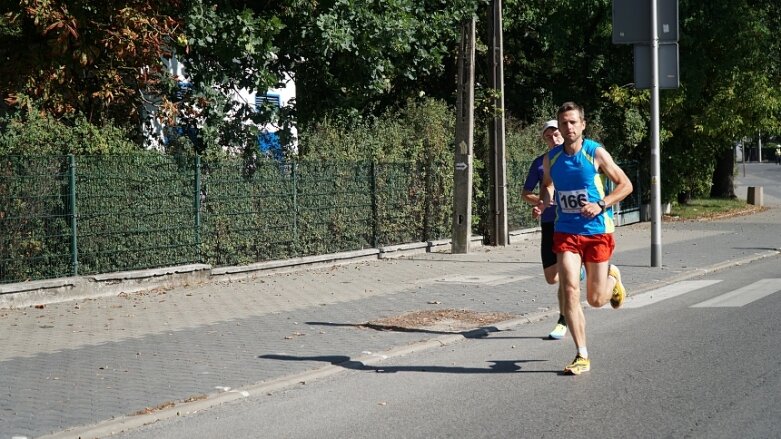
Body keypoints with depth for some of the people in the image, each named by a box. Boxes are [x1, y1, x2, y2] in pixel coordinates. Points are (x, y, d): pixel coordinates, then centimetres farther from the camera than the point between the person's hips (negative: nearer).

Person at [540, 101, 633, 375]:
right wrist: (544, 201, -1)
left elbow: (625, 185, -2)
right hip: (566, 232, 2)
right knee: (570, 290, -14)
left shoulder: (596, 153, -9)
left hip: (597, 231, -2)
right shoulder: (550, 159, 1)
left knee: (596, 300, 5)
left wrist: (601, 205, -17)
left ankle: (612, 276, 43)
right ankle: (582, 356, -6)